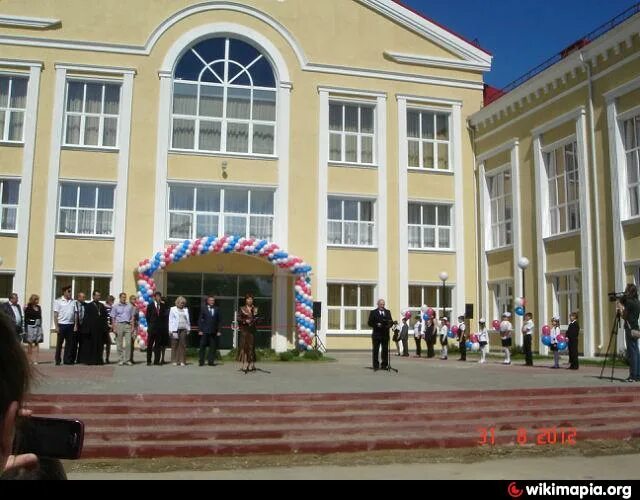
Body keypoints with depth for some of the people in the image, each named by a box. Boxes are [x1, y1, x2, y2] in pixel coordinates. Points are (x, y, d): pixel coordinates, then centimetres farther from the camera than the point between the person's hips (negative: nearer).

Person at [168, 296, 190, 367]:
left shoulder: (186, 310, 16)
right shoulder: (173, 309, 8)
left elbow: (188, 320, 16)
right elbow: (170, 320, 4)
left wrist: (188, 329, 9)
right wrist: (170, 330, -3)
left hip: (183, 329, 2)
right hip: (175, 329, -2)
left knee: (183, 345, -1)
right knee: (175, 345, -2)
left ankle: (182, 361, 2)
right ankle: (175, 361, 4)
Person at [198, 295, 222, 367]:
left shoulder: (217, 309, 8)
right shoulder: (203, 308, 4)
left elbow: (219, 320, 8)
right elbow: (200, 320, 2)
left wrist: (218, 331, 2)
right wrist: (200, 330, -5)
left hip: (214, 331, 2)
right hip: (205, 331, -2)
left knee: (213, 347, 2)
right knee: (202, 346, 1)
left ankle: (211, 361, 8)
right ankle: (201, 361, 9)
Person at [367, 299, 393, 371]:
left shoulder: (388, 312, 13)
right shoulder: (373, 312, 2)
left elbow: (391, 321, 10)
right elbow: (370, 322, -3)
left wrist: (389, 324, -12)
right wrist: (376, 325, -18)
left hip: (385, 334, 3)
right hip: (376, 334, -3)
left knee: (385, 350, 5)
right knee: (375, 350, -1)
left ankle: (384, 365, 13)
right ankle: (376, 366, 4)